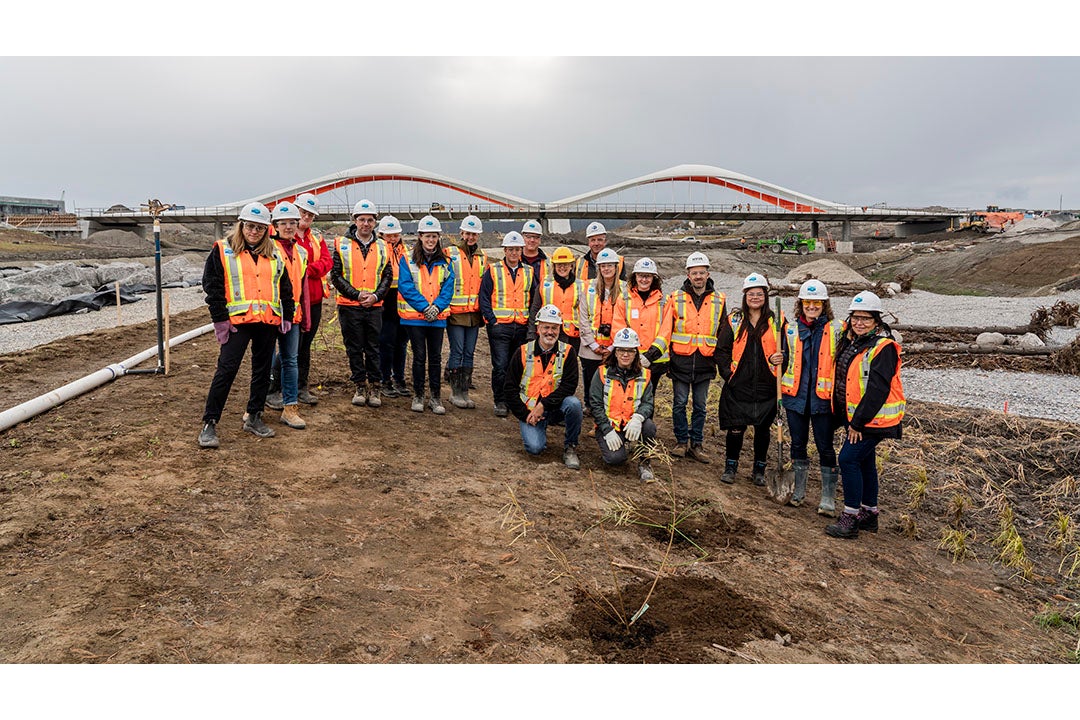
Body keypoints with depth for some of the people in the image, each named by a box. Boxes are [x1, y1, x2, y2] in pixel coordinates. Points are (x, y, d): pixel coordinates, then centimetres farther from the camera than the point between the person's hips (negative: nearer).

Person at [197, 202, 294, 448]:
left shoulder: (274, 255, 13)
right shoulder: (223, 251, 1)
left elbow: (285, 287, 18)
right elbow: (212, 286, -4)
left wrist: (287, 315, 10)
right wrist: (220, 319, -9)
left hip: (268, 321, 5)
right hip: (237, 321, -5)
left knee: (262, 370, 10)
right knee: (226, 369, -8)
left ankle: (254, 417, 22)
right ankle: (209, 423, -2)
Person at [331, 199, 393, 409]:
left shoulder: (382, 247, 8)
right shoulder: (342, 245, 0)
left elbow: (388, 276, 8)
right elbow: (336, 275, -3)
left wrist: (376, 295, -9)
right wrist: (356, 294, -12)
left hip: (374, 306, 2)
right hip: (349, 307, -1)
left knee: (373, 348, 6)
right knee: (354, 349, 6)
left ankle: (374, 387, 15)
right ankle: (360, 387, 16)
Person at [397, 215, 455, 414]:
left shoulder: (444, 262, 9)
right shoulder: (408, 260, -1)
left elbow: (448, 288, 3)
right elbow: (405, 286, -9)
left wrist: (437, 307, -14)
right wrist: (424, 307, -15)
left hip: (438, 317, 3)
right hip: (414, 316, -2)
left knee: (435, 358, 6)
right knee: (419, 357, 2)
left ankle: (436, 398, 14)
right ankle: (418, 396, 15)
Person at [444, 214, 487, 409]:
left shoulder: (482, 256, 15)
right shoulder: (451, 253, -1)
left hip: (474, 313, 5)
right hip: (455, 311, -5)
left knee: (469, 353, 7)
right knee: (457, 352, -3)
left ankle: (465, 392, 15)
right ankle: (455, 393, 6)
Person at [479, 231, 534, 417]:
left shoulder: (529, 272, 12)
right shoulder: (493, 270, 2)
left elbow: (534, 300, 16)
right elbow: (484, 298, 0)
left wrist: (531, 321, 4)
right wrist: (492, 320, -8)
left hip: (522, 327, 3)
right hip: (500, 326, -3)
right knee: (500, 365, -6)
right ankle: (500, 402, 4)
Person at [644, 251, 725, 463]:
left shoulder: (719, 300, 7)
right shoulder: (676, 298, 2)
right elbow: (665, 329, -1)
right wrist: (654, 352, -13)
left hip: (705, 361, 1)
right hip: (680, 360, -1)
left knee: (700, 406, 8)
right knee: (679, 404, 4)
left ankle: (696, 444, 18)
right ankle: (682, 443, 17)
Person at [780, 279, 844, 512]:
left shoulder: (836, 330, -2)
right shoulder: (791, 330, 7)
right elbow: (784, 361, 15)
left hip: (823, 397, -3)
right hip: (796, 396, 3)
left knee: (825, 447, 0)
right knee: (798, 444, 13)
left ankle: (828, 498, 10)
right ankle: (799, 489, 29)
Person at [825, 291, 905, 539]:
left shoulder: (883, 348, -17)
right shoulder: (849, 341, 10)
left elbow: (877, 389, -22)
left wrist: (858, 422, -21)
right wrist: (845, 419, 14)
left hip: (873, 418, -9)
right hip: (854, 418, 9)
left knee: (848, 459, -12)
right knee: (864, 462, 16)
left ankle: (850, 519, -4)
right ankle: (869, 515, 28)